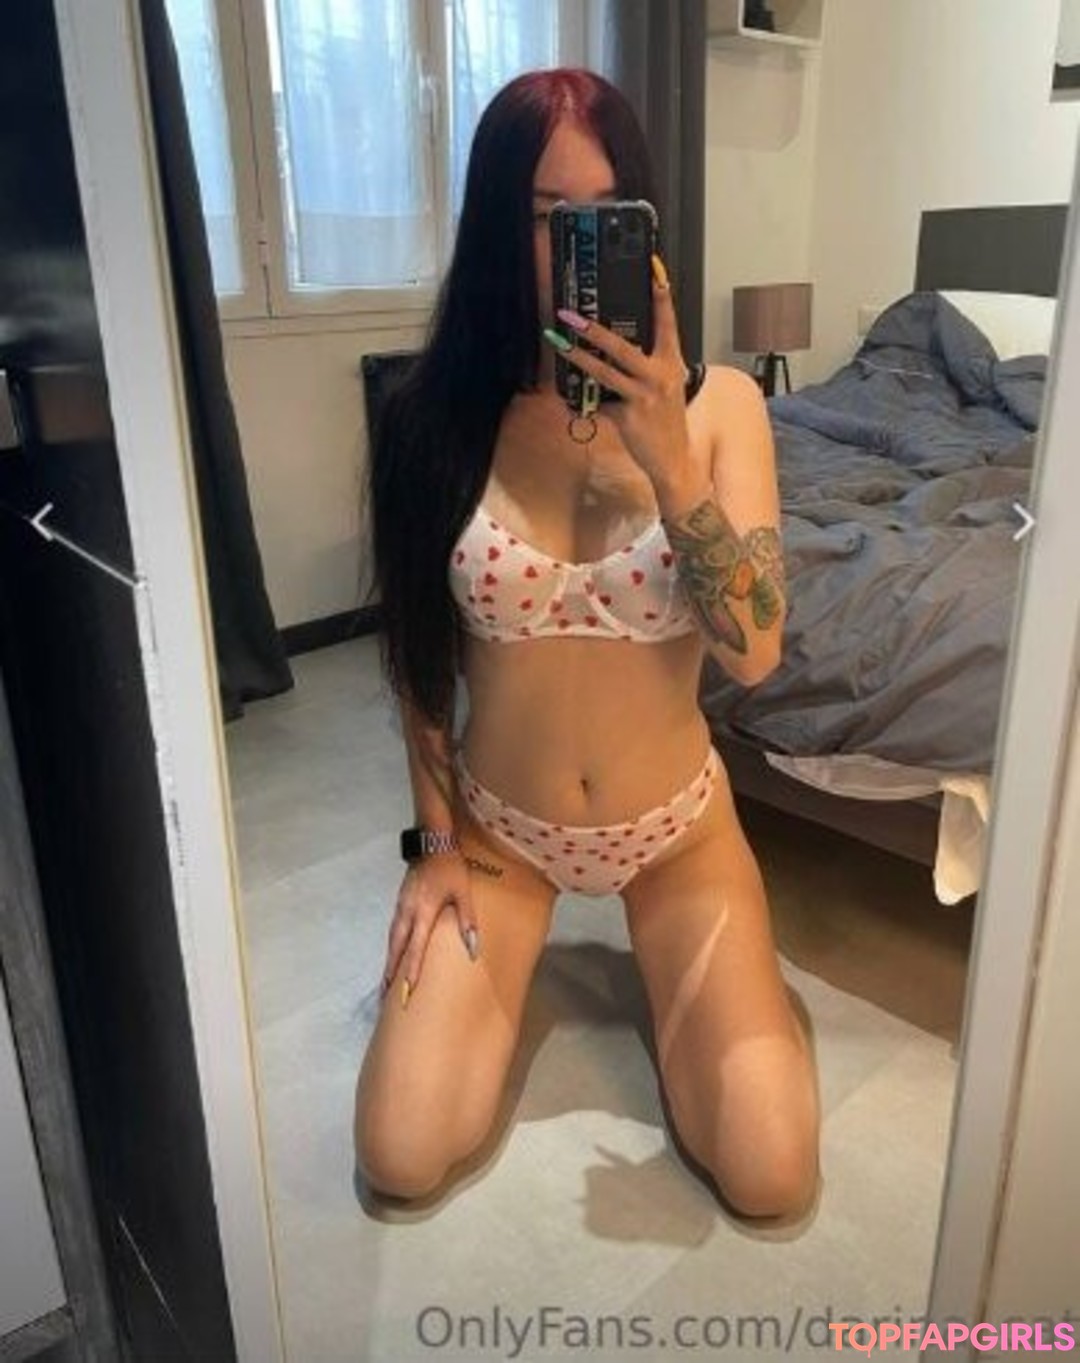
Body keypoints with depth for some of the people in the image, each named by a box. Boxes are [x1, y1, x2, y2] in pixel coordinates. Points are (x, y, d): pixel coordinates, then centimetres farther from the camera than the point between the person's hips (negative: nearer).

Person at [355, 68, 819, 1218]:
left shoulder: (717, 402, -11)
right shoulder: (437, 413, -11)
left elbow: (753, 652, -20)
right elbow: (417, 653, -1)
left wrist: (667, 458, -31)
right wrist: (435, 844, 1)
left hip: (675, 823, 0)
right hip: (496, 826, 1)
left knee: (769, 1179, -3)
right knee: (401, 1161, -5)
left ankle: (670, 965, 25)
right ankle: (499, 952, 24)